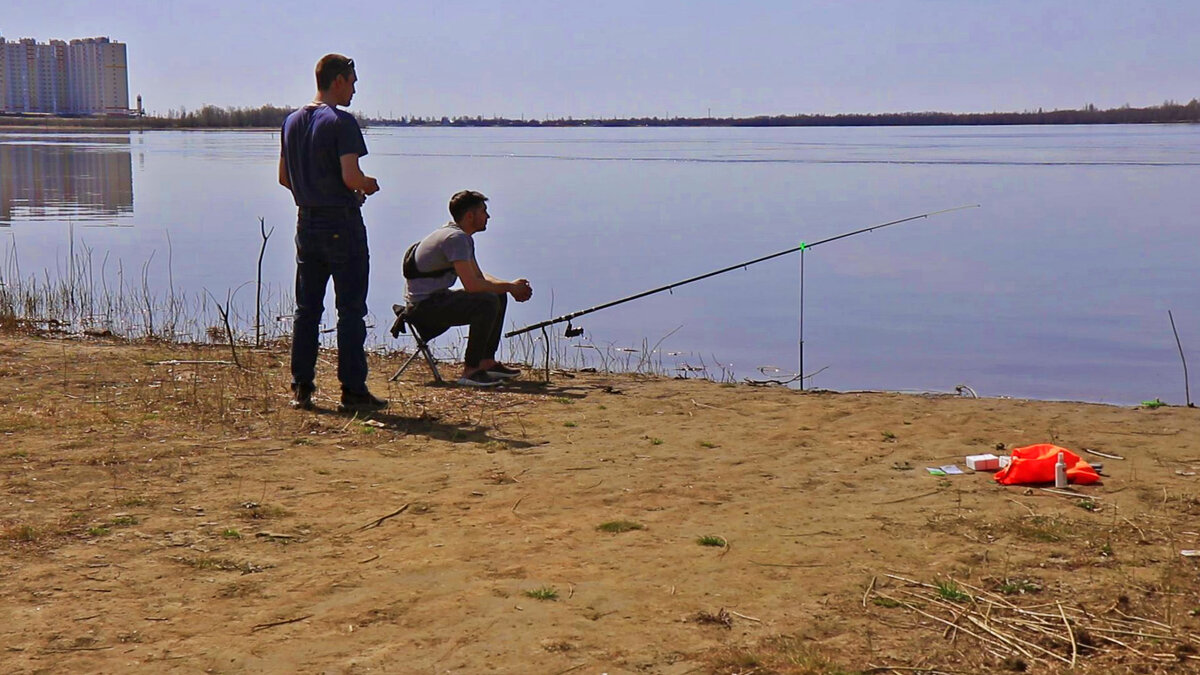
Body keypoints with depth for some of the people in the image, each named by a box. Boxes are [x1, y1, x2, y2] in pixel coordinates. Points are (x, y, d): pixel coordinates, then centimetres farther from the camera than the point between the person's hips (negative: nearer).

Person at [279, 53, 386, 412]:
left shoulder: (292, 121, 11)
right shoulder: (341, 122, -13)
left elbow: (284, 178, 16)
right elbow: (351, 177, -21)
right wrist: (368, 184, -1)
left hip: (306, 222, 7)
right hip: (341, 225, -7)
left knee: (306, 309, 11)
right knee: (351, 311, -1)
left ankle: (301, 388, 12)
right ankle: (352, 390, 1)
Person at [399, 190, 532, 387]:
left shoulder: (464, 238, 14)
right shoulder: (455, 238, -19)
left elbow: (479, 275, 18)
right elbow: (471, 285, -26)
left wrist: (510, 286, 2)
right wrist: (509, 287, -14)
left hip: (437, 298, 11)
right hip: (423, 306, -11)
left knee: (499, 296, 13)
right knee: (488, 303, -27)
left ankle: (487, 362, 14)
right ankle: (470, 371, -20)